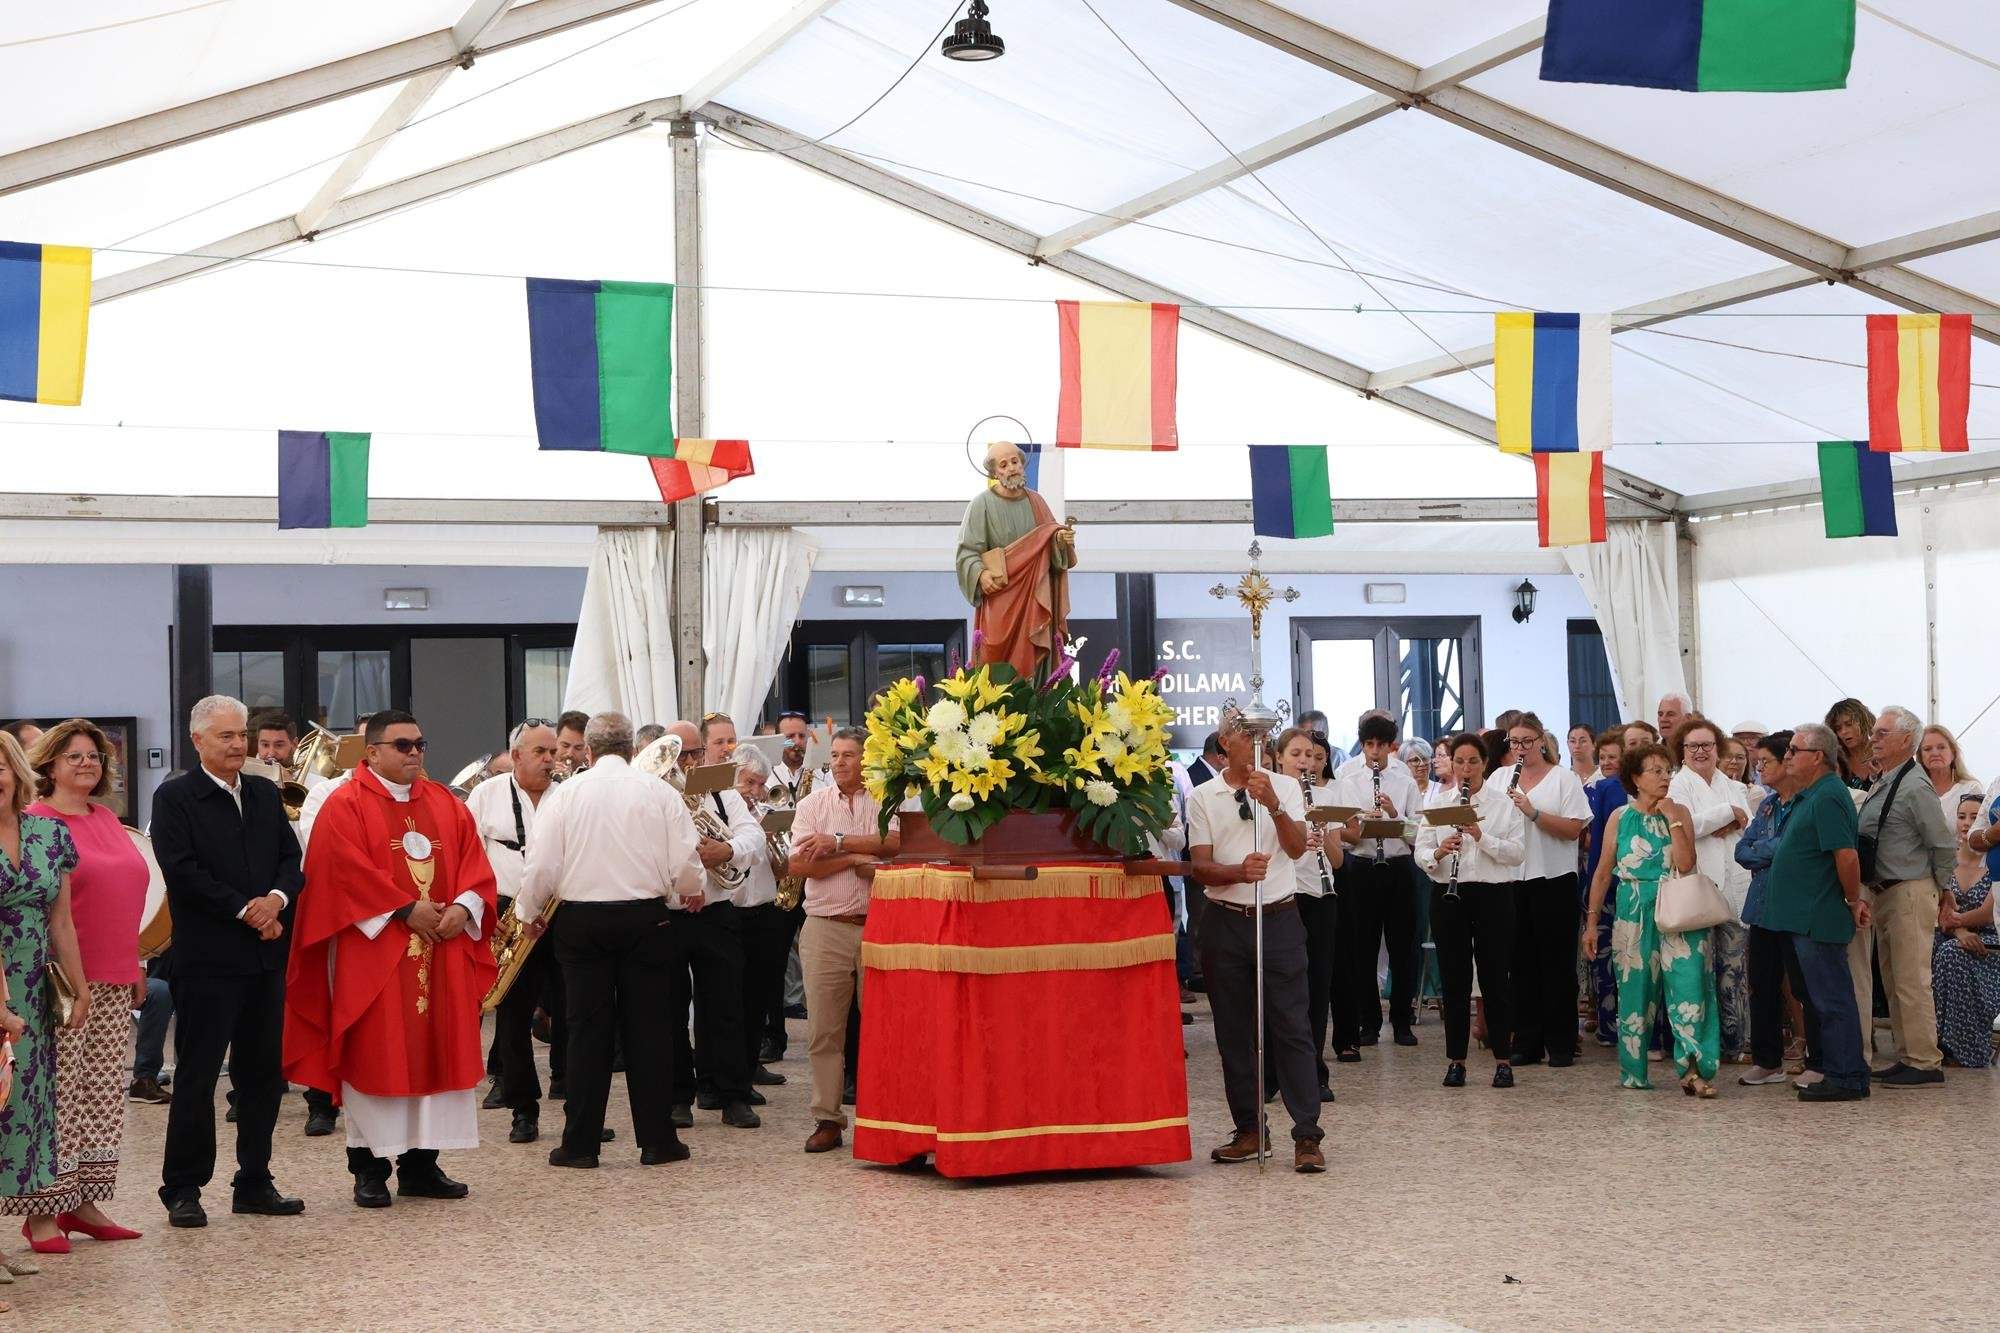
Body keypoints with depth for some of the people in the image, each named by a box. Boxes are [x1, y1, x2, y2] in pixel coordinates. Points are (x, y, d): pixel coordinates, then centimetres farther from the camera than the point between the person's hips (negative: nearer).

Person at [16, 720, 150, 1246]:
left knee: (104, 1094, 9)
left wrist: (135, 966, 18)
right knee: (57, 1093, -4)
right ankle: (44, 1210, 4)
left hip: (114, 983, 7)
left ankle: (84, 1202, 16)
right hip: (64, 980, -7)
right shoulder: (36, 823, -7)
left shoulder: (107, 820, 15)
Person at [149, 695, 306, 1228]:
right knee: (196, 1075, -2)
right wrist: (244, 909, -15)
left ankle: (254, 1183, 18)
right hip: (207, 958, -6)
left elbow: (292, 858, 10)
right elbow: (182, 871, -13)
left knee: (262, 1073, 9)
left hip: (266, 954, 6)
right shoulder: (174, 798, -3)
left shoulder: (266, 794, 14)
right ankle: (183, 1189, 5)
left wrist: (277, 898, -11)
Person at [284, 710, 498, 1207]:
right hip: (372, 951, -5)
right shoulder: (345, 806, -3)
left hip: (442, 951, 5)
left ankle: (421, 1162, 12)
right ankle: (369, 1167, 4)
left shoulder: (447, 805, 14)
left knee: (435, 1049, 5)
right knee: (374, 1053, -3)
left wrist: (463, 907, -10)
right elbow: (348, 869, -14)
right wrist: (407, 909, -17)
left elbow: (474, 863, 9)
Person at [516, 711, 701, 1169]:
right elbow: (685, 863, -3)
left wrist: (529, 913, 14)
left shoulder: (564, 794, -3)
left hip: (581, 921, 0)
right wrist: (691, 892, 19)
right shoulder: (659, 792, -2)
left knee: (588, 1031, 5)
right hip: (646, 917, 0)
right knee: (647, 1027, 6)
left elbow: (541, 866, -4)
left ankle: (581, 1144, 7)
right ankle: (656, 1140, 9)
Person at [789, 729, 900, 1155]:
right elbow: (799, 864, -4)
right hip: (826, 928, 2)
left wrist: (838, 842, -14)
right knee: (823, 1030, 2)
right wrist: (858, 857, -11)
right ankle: (827, 1119, 9)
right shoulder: (813, 804, 9)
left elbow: (898, 841, -15)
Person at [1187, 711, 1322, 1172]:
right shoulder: (1202, 797, 4)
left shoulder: (1285, 787, 5)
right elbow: (1201, 866, -2)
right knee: (1234, 1032, 6)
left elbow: (1297, 848, -7)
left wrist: (1273, 804, -22)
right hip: (1225, 922, 1)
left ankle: (1307, 1136, -5)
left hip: (1279, 919, -1)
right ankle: (1250, 1130, 16)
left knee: (1292, 1028, -5)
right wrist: (1239, 871, -22)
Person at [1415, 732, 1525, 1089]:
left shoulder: (1503, 804, 4)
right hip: (1448, 896, 2)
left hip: (1493, 896, -2)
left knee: (1495, 976, 0)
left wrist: (1482, 837, -19)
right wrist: (1438, 853, -19)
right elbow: (1420, 853, 3)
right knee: (1453, 978, 4)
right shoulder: (1438, 805, 10)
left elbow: (1517, 854, -5)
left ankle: (1503, 1059, 8)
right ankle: (1455, 1060, 11)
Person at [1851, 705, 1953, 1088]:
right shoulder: (1880, 785, 11)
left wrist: (1938, 888, -5)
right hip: (1882, 894, 10)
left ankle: (1925, 1063, -2)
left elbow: (1944, 844, -15)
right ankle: (1907, 1057, 23)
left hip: (1909, 893, -10)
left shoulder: (1914, 788, -17)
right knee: (1893, 983, 15)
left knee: (1911, 981, -7)